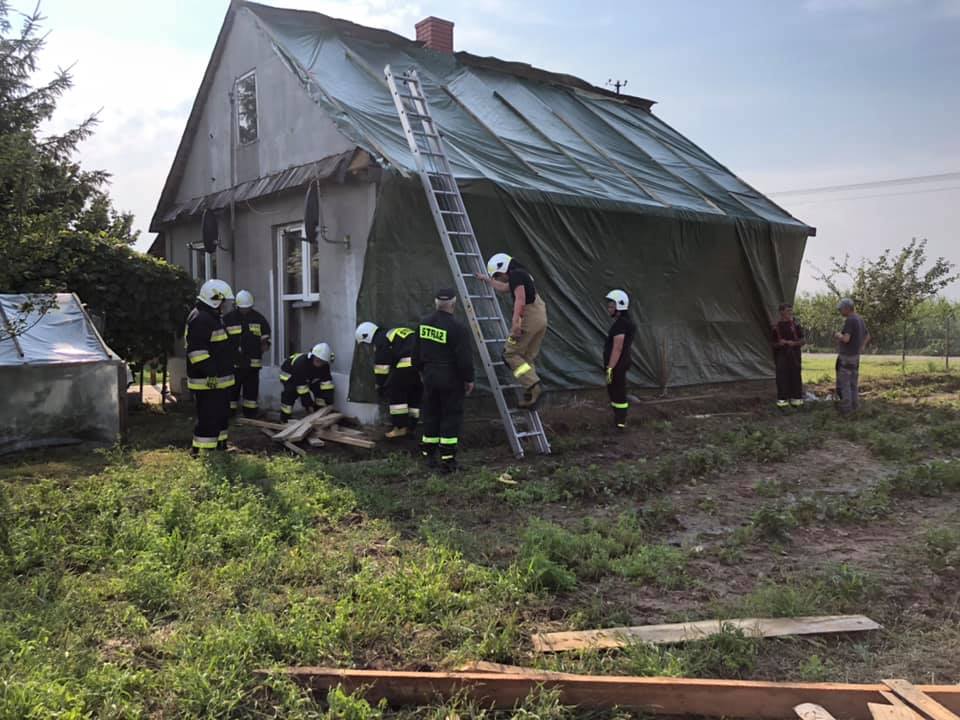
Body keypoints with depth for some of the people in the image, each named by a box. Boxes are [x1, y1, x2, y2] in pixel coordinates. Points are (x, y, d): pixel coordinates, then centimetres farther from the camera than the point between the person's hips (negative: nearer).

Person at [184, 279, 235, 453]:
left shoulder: (212, 317, 18)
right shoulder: (200, 319, -18)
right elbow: (197, 350, -25)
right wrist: (210, 373, -27)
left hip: (218, 379, 11)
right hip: (207, 381, -11)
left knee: (222, 414, 18)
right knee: (208, 417, -8)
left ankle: (221, 445, 30)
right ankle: (200, 450, -2)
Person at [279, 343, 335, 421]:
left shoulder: (324, 366, -26)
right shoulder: (301, 363, -43)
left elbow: (327, 384, -24)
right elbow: (302, 388, -39)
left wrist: (329, 403, -29)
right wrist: (308, 405, -35)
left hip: (308, 376, 6)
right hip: (289, 374, -6)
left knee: (319, 389, -8)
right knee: (291, 392, -28)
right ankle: (285, 417, -13)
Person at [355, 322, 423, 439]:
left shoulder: (380, 340, 5)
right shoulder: (393, 333, 33)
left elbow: (381, 366, 2)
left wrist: (380, 386, 14)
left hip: (409, 362, -9)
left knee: (394, 390, 4)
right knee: (415, 393, 20)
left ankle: (400, 427, 5)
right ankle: (409, 427, 26)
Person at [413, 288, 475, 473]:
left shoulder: (423, 324, 2)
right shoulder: (457, 328, -19)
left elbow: (416, 353, 12)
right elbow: (465, 358, -16)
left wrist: (422, 371, 25)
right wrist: (469, 379, -3)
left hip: (429, 377, 6)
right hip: (451, 380, -6)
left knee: (431, 415, 16)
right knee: (451, 416, 2)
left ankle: (428, 454, 24)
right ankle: (447, 460, 3)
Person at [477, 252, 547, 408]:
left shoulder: (516, 275, -8)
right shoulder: (522, 274, 23)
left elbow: (520, 298, -22)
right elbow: (503, 288, 41)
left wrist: (516, 321, -28)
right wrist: (486, 279, 50)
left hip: (528, 317, -10)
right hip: (540, 318, 10)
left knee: (511, 354, -2)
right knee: (527, 357, 13)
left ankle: (533, 385, -15)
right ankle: (530, 396, 11)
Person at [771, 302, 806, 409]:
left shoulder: (795, 325, 1)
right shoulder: (776, 326, 2)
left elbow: (803, 341, 3)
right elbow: (773, 343, 10)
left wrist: (793, 343, -15)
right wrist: (779, 344, -11)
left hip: (794, 356, 0)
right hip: (781, 356, 0)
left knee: (795, 377, 2)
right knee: (782, 378, -2)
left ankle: (796, 399, 14)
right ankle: (782, 400, 6)